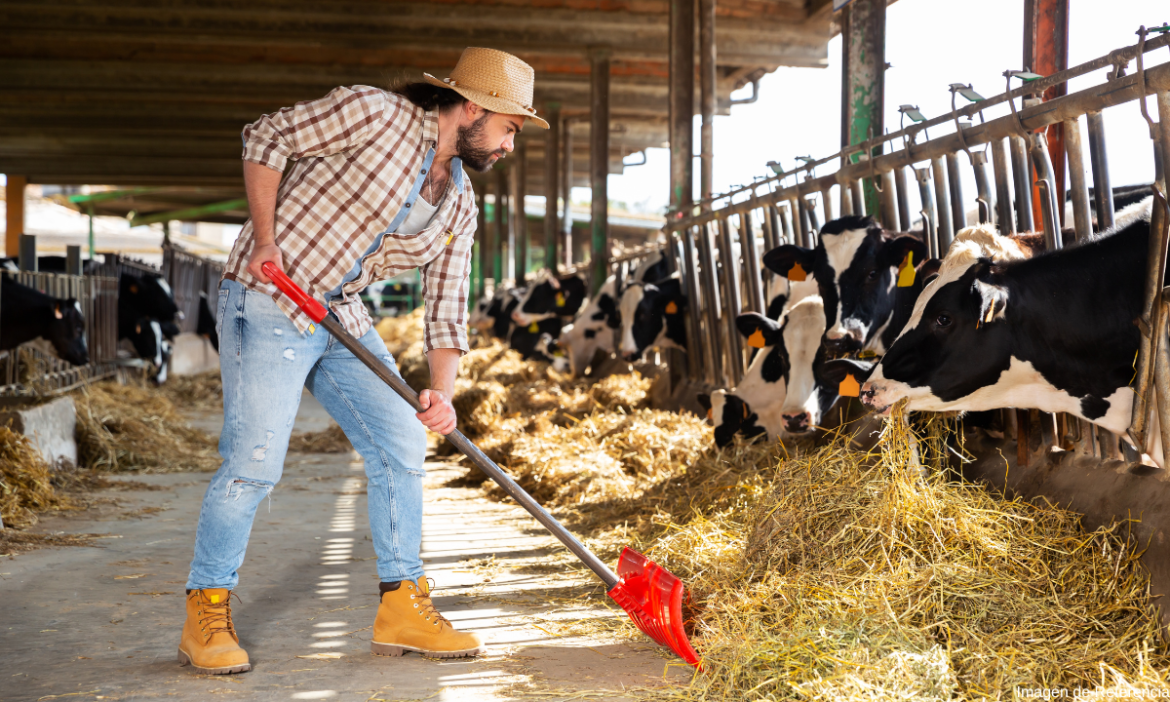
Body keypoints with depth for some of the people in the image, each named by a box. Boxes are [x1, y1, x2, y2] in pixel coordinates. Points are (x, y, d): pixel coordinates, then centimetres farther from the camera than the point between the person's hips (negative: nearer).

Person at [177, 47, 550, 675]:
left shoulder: (460, 206, 9)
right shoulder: (376, 113, -12)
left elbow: (446, 310, 8)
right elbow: (266, 137, -8)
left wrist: (442, 392, -7)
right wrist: (265, 240, -15)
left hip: (343, 318, 8)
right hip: (268, 302, -7)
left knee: (401, 442, 1)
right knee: (254, 462, -11)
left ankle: (402, 607, 12)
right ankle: (206, 617, 6)